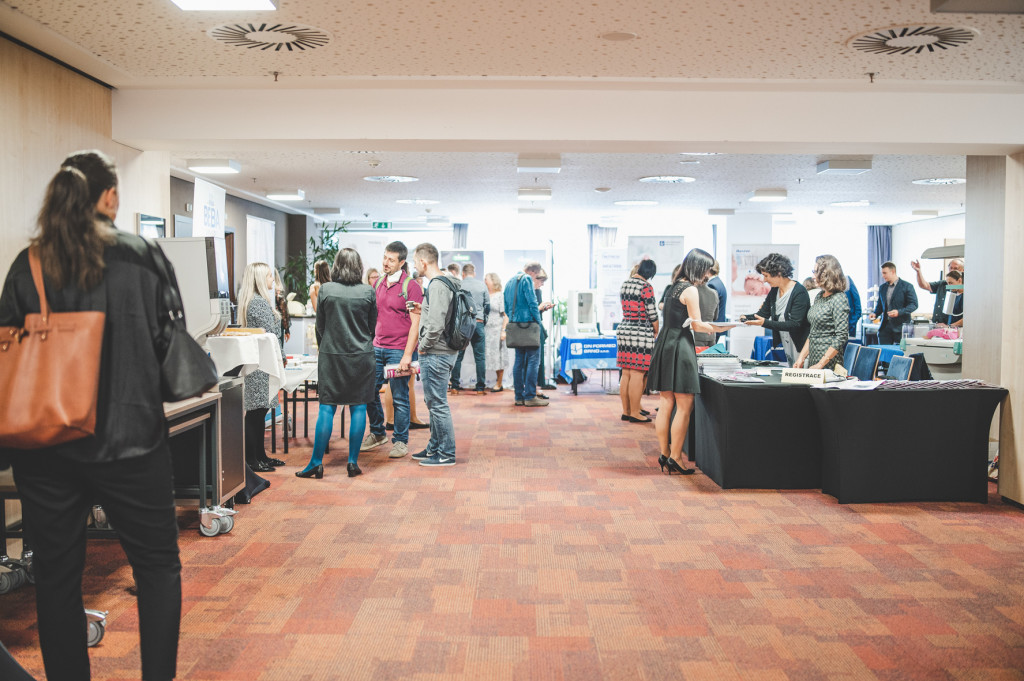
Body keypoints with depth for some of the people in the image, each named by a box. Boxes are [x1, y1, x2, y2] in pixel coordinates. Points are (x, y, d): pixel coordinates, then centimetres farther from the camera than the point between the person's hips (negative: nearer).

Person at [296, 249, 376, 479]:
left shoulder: (325, 290, -4)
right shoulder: (368, 292, -2)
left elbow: (320, 326, 3)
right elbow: (372, 326, 6)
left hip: (331, 355, 0)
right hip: (362, 356, 0)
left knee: (327, 408, 3)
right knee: (358, 408, 6)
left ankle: (316, 463, 5)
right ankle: (353, 462, 9)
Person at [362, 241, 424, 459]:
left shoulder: (410, 286, -8)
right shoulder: (379, 282, 12)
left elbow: (415, 323, -11)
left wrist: (407, 355, -16)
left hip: (399, 349, -6)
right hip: (377, 347, 6)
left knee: (399, 397, 1)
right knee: (369, 391, 7)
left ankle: (400, 441, 13)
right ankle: (377, 433, 25)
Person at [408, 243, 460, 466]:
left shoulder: (437, 286, -19)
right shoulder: (446, 283, 13)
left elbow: (436, 324, -27)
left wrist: (423, 346, -14)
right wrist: (423, 309, 12)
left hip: (435, 354, -10)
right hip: (443, 352, 10)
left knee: (438, 404, -2)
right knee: (433, 402, 19)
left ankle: (446, 454, 6)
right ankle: (435, 447, 29)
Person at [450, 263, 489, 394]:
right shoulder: (482, 285, 4)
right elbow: (488, 305, 7)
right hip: (478, 323, 1)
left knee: (457, 356, 5)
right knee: (480, 357, 4)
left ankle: (455, 386, 6)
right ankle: (480, 387, 4)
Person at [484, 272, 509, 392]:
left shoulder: (501, 295, -2)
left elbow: (506, 315, -4)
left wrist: (503, 330, -11)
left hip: (497, 329, -5)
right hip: (486, 330, 5)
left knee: (498, 356, -1)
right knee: (490, 356, 3)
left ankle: (499, 383, 6)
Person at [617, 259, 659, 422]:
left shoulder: (625, 284, 12)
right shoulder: (646, 286, -12)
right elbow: (652, 314, -10)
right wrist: (656, 332, 3)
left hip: (624, 329, 8)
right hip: (641, 333, -8)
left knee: (626, 373, 11)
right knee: (637, 374, -3)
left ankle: (625, 411, 16)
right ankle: (634, 413, 1)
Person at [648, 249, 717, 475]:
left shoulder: (675, 286, 16)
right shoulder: (690, 290, -11)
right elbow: (697, 325, -12)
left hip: (665, 344, 9)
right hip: (679, 347, -9)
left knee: (666, 404, 11)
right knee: (684, 406, -3)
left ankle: (664, 454, 16)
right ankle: (675, 458, 0)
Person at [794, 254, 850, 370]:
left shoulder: (839, 299, -13)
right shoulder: (819, 297, 11)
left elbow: (841, 337, -18)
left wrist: (820, 364, -19)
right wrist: (801, 357, 8)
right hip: (813, 360, 7)